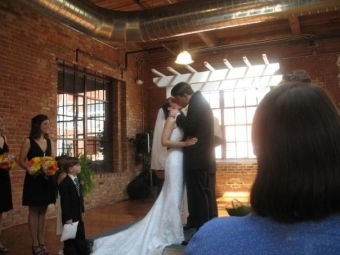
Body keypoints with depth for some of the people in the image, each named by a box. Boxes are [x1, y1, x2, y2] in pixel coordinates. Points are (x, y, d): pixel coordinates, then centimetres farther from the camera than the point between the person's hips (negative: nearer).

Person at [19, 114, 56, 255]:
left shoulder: (50, 142, 9)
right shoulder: (28, 141, -6)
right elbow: (21, 161, -7)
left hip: (47, 179, 5)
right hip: (33, 179, -5)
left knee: (43, 211, 11)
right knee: (33, 211, 4)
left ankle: (42, 242, 19)